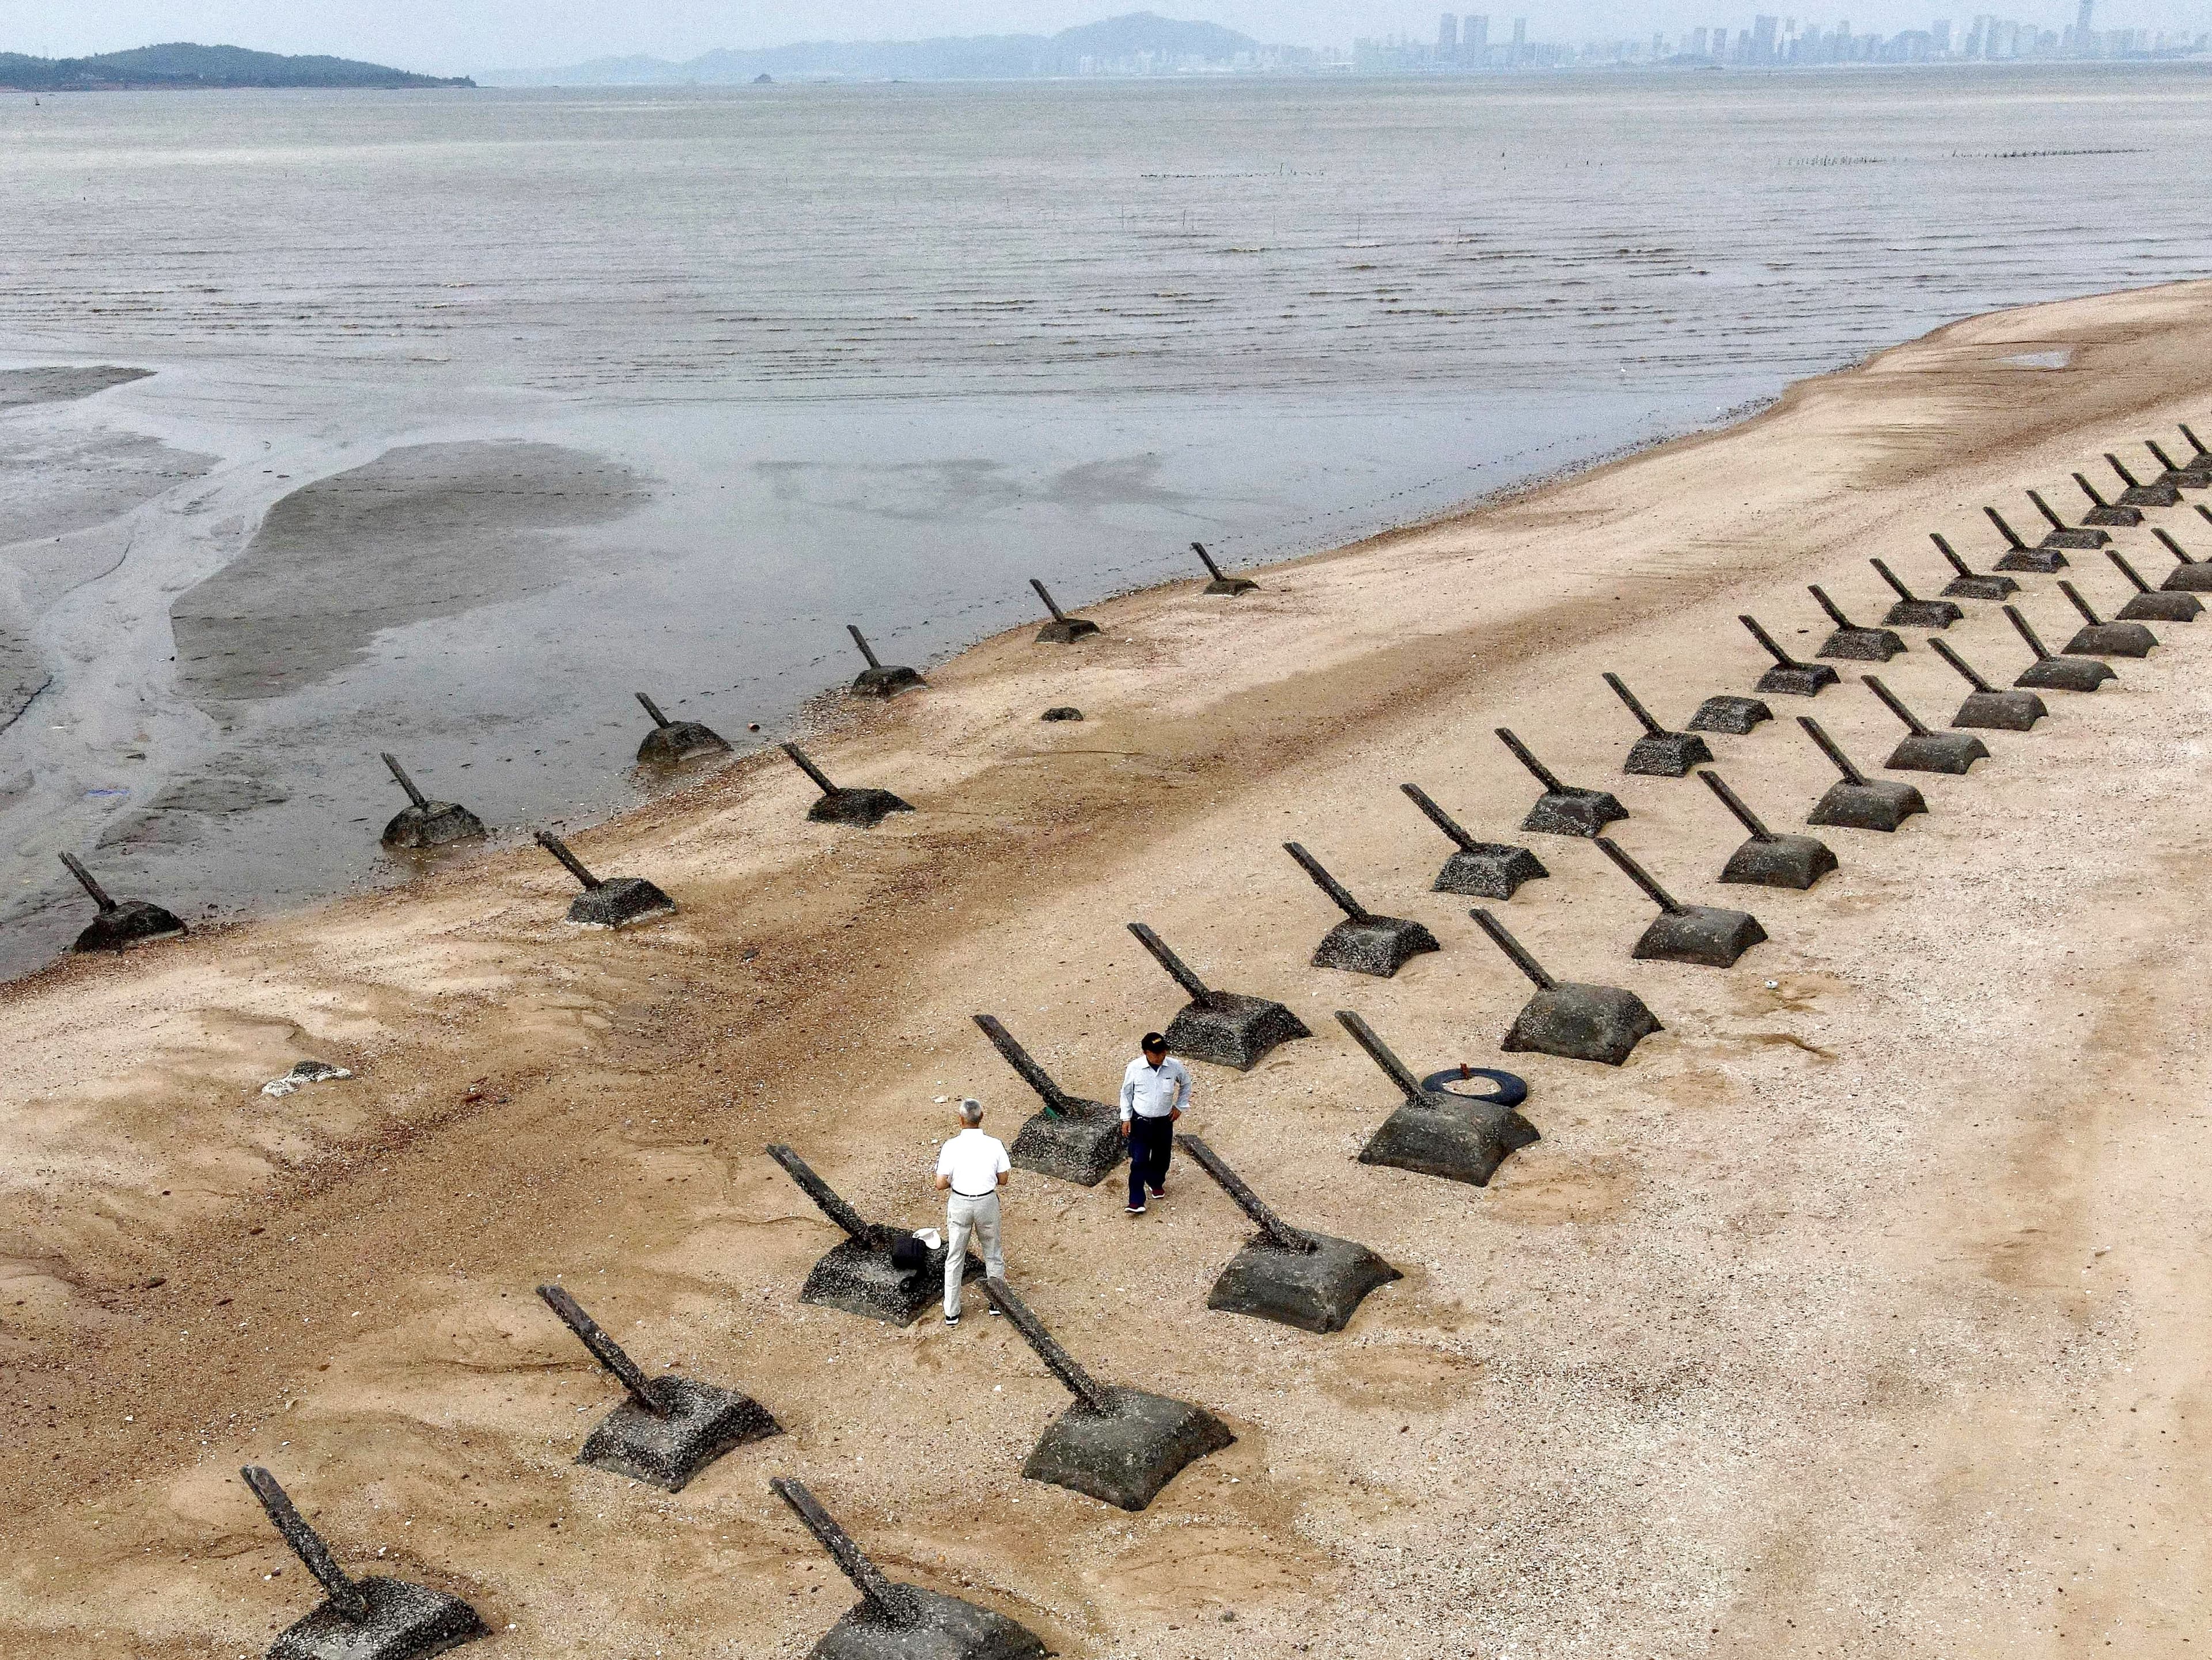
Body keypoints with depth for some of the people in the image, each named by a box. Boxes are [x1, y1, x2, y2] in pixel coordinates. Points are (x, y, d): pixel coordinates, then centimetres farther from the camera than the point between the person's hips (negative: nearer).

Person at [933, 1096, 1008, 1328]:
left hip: (959, 1204, -1)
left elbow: (941, 1185, -14)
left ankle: (952, 1313, 20)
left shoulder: (951, 1147, -18)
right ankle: (997, 1302, 35)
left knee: (955, 1258, 14)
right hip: (987, 1202, 1)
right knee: (993, 1254, 22)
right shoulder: (995, 1145, -13)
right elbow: (1003, 1180, -3)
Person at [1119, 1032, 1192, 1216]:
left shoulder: (1175, 1067, -13)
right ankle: (1136, 1201, 1)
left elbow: (1186, 1084, 9)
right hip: (1140, 1122, -2)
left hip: (1164, 1122, 2)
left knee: (1162, 1157, 18)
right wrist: (1126, 1118, -2)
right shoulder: (1134, 1068, -16)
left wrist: (1180, 1106, 7)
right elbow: (1126, 1092, -2)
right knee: (1139, 1161, -5)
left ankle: (1156, 1183, 47)